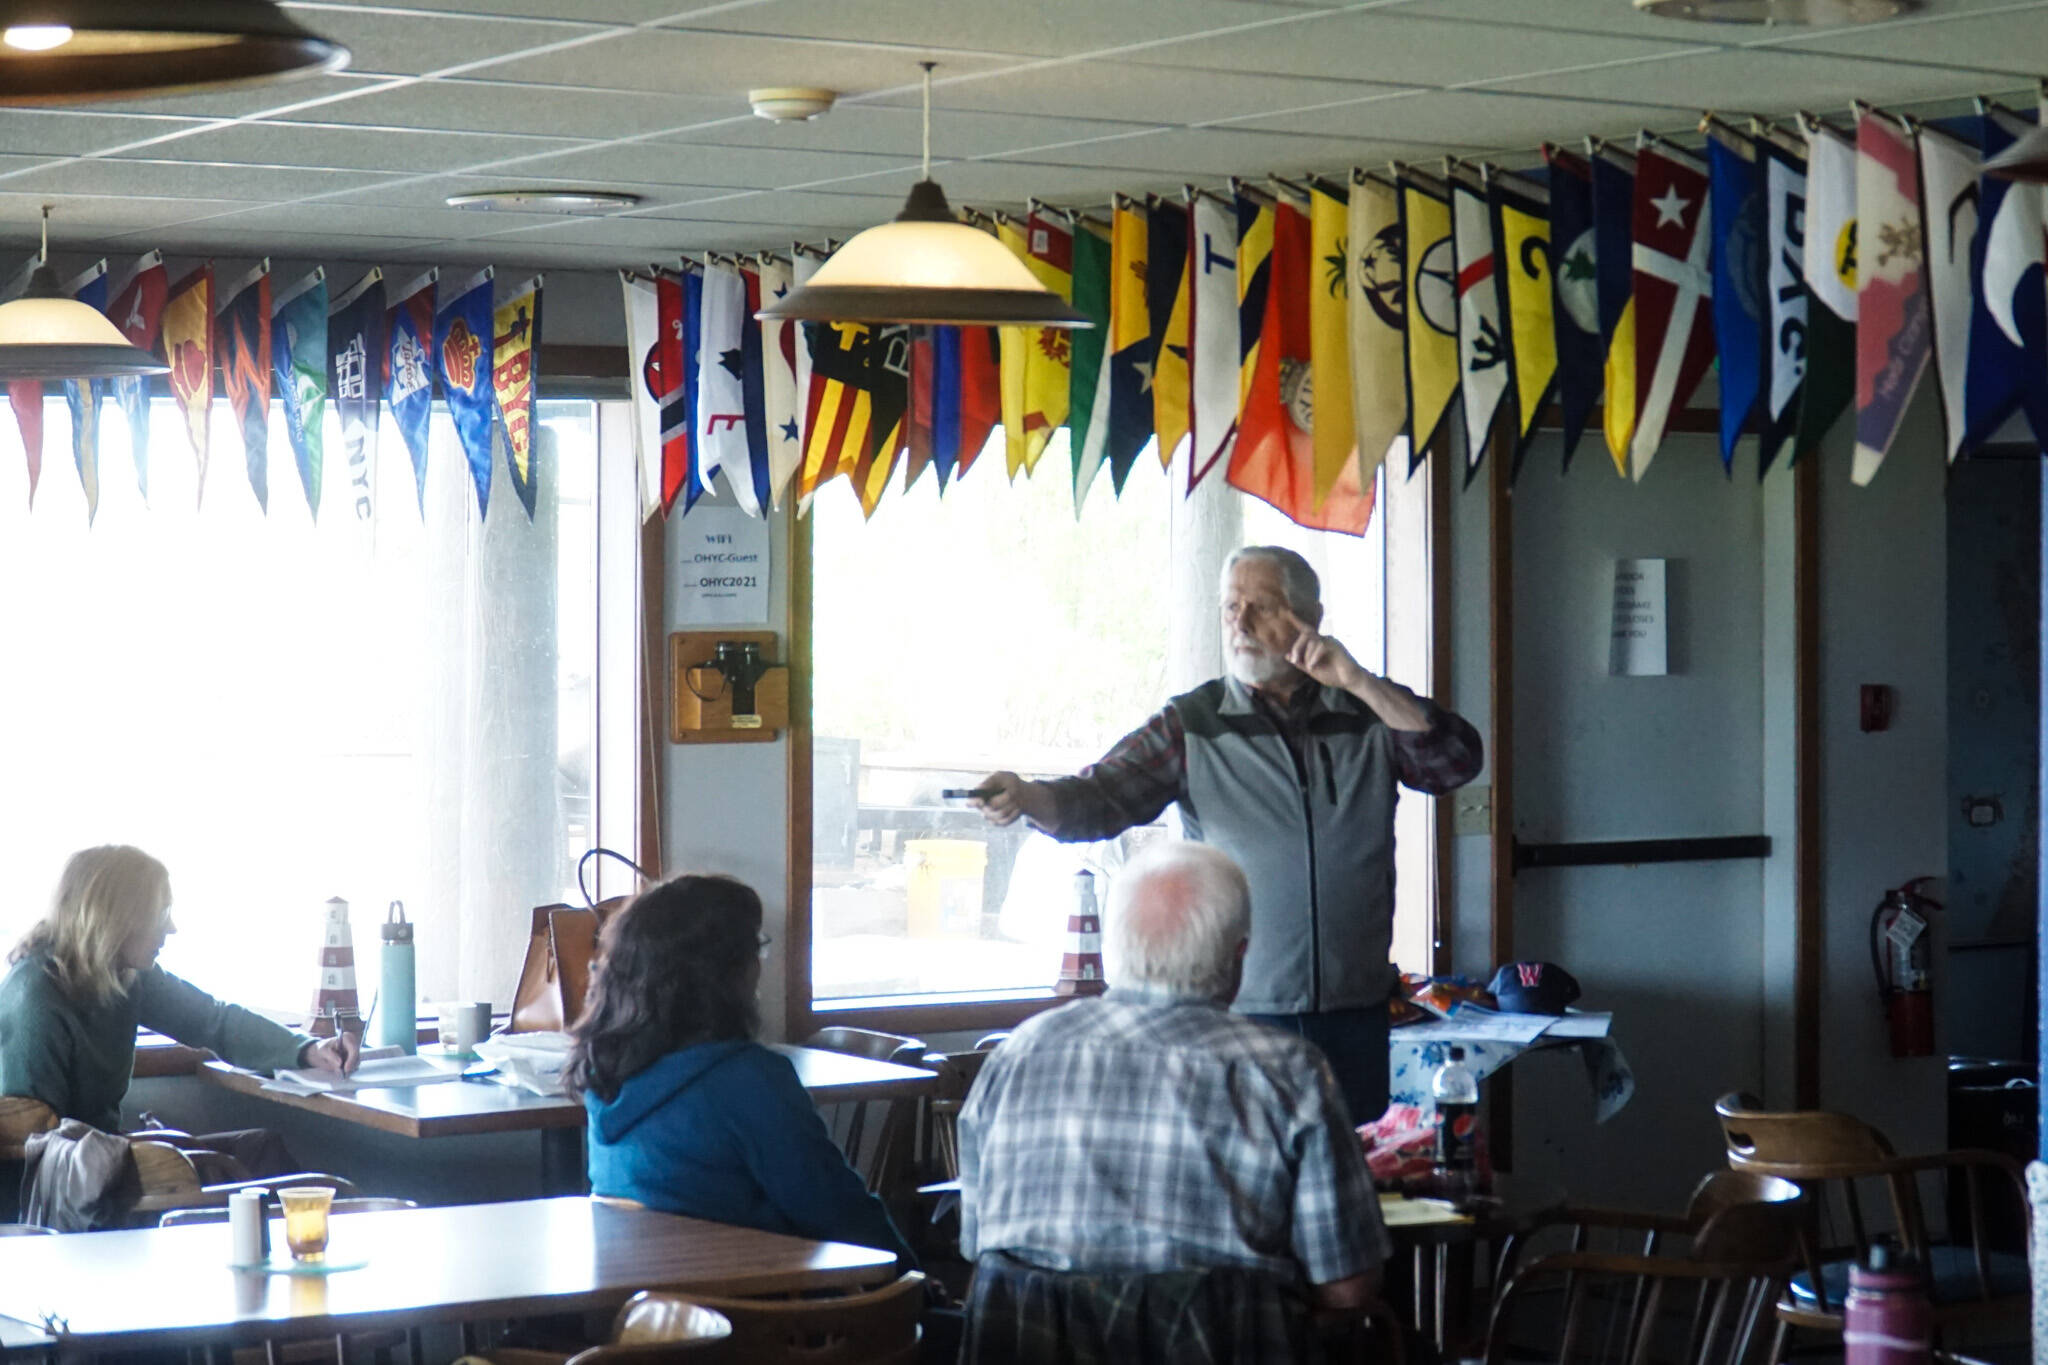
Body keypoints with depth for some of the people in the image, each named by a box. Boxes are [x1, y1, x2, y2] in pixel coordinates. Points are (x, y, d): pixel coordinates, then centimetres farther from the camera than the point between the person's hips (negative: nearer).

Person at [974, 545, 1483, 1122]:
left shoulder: (1369, 713, 8)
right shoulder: (1193, 725, 4)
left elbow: (1457, 760, -3)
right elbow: (1101, 798, -6)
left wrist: (1357, 681, -10)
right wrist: (1027, 797, -28)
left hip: (1354, 1012, 2)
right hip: (1237, 1010, -1)